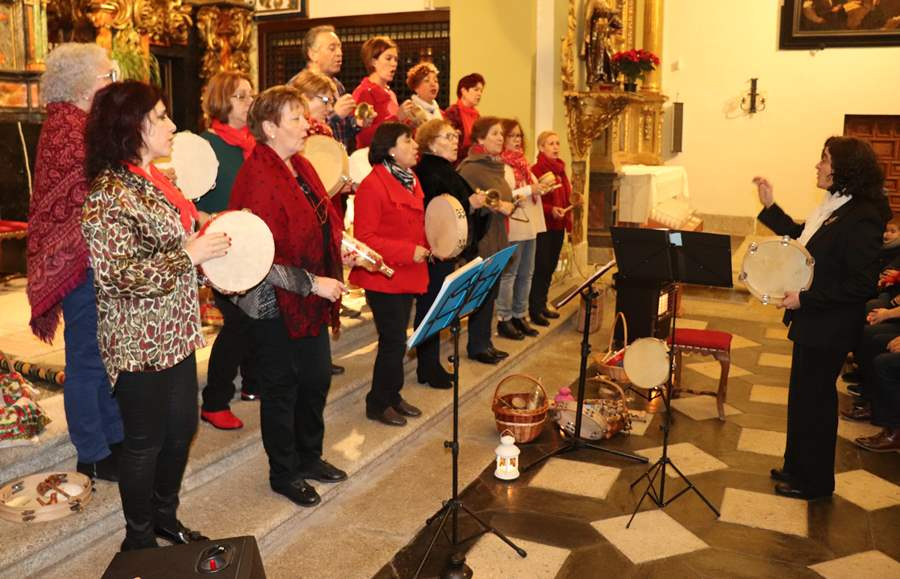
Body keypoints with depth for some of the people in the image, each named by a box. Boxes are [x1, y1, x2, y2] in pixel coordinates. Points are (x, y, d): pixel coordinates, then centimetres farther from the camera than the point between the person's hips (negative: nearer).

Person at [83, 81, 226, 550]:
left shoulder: (153, 180, 10)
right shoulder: (109, 194, -19)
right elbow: (116, 274, -25)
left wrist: (203, 230, 6)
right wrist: (189, 255, -22)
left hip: (174, 331, 9)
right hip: (139, 341, -9)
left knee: (182, 426, 18)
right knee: (145, 440, 7)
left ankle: (165, 516, 38)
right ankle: (139, 539, 27)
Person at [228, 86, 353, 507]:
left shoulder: (300, 167, 8)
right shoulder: (258, 179, -21)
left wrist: (342, 246, 5)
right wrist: (312, 283, -22)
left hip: (311, 300, 9)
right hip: (277, 304, -9)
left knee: (316, 380, 19)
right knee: (281, 389, 8)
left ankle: (309, 457, 40)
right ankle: (284, 473, 27)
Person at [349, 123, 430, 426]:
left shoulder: (411, 180, 11)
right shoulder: (372, 186, -18)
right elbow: (365, 238, -21)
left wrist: (426, 244, 5)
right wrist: (408, 251, -23)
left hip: (407, 276, 8)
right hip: (383, 278, -8)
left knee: (396, 341, 17)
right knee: (394, 342, -1)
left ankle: (392, 396, 31)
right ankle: (378, 404, 15)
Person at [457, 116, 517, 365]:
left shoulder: (497, 165, 13)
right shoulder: (470, 167, -13)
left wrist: (509, 205, 2)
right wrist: (495, 206, -21)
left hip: (497, 241, 8)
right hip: (480, 241, -8)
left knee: (491, 294, 13)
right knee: (481, 294, -1)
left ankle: (484, 342, 23)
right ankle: (476, 347, 11)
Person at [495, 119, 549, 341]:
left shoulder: (521, 161, 17)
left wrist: (541, 186, 6)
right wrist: (529, 190, -22)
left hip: (530, 225, 9)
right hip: (513, 228, -9)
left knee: (526, 274, 13)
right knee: (509, 274, -2)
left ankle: (519, 316, 23)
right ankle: (504, 320, 6)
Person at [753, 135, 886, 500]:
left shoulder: (861, 220, -24)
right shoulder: (835, 206, 5)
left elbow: (861, 285, -25)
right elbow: (802, 240, 18)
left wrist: (805, 299, -22)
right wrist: (769, 206, 11)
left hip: (828, 330, -9)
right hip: (812, 322, 9)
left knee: (813, 401, 6)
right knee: (803, 395, 20)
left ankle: (814, 482, 24)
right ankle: (798, 467, 37)